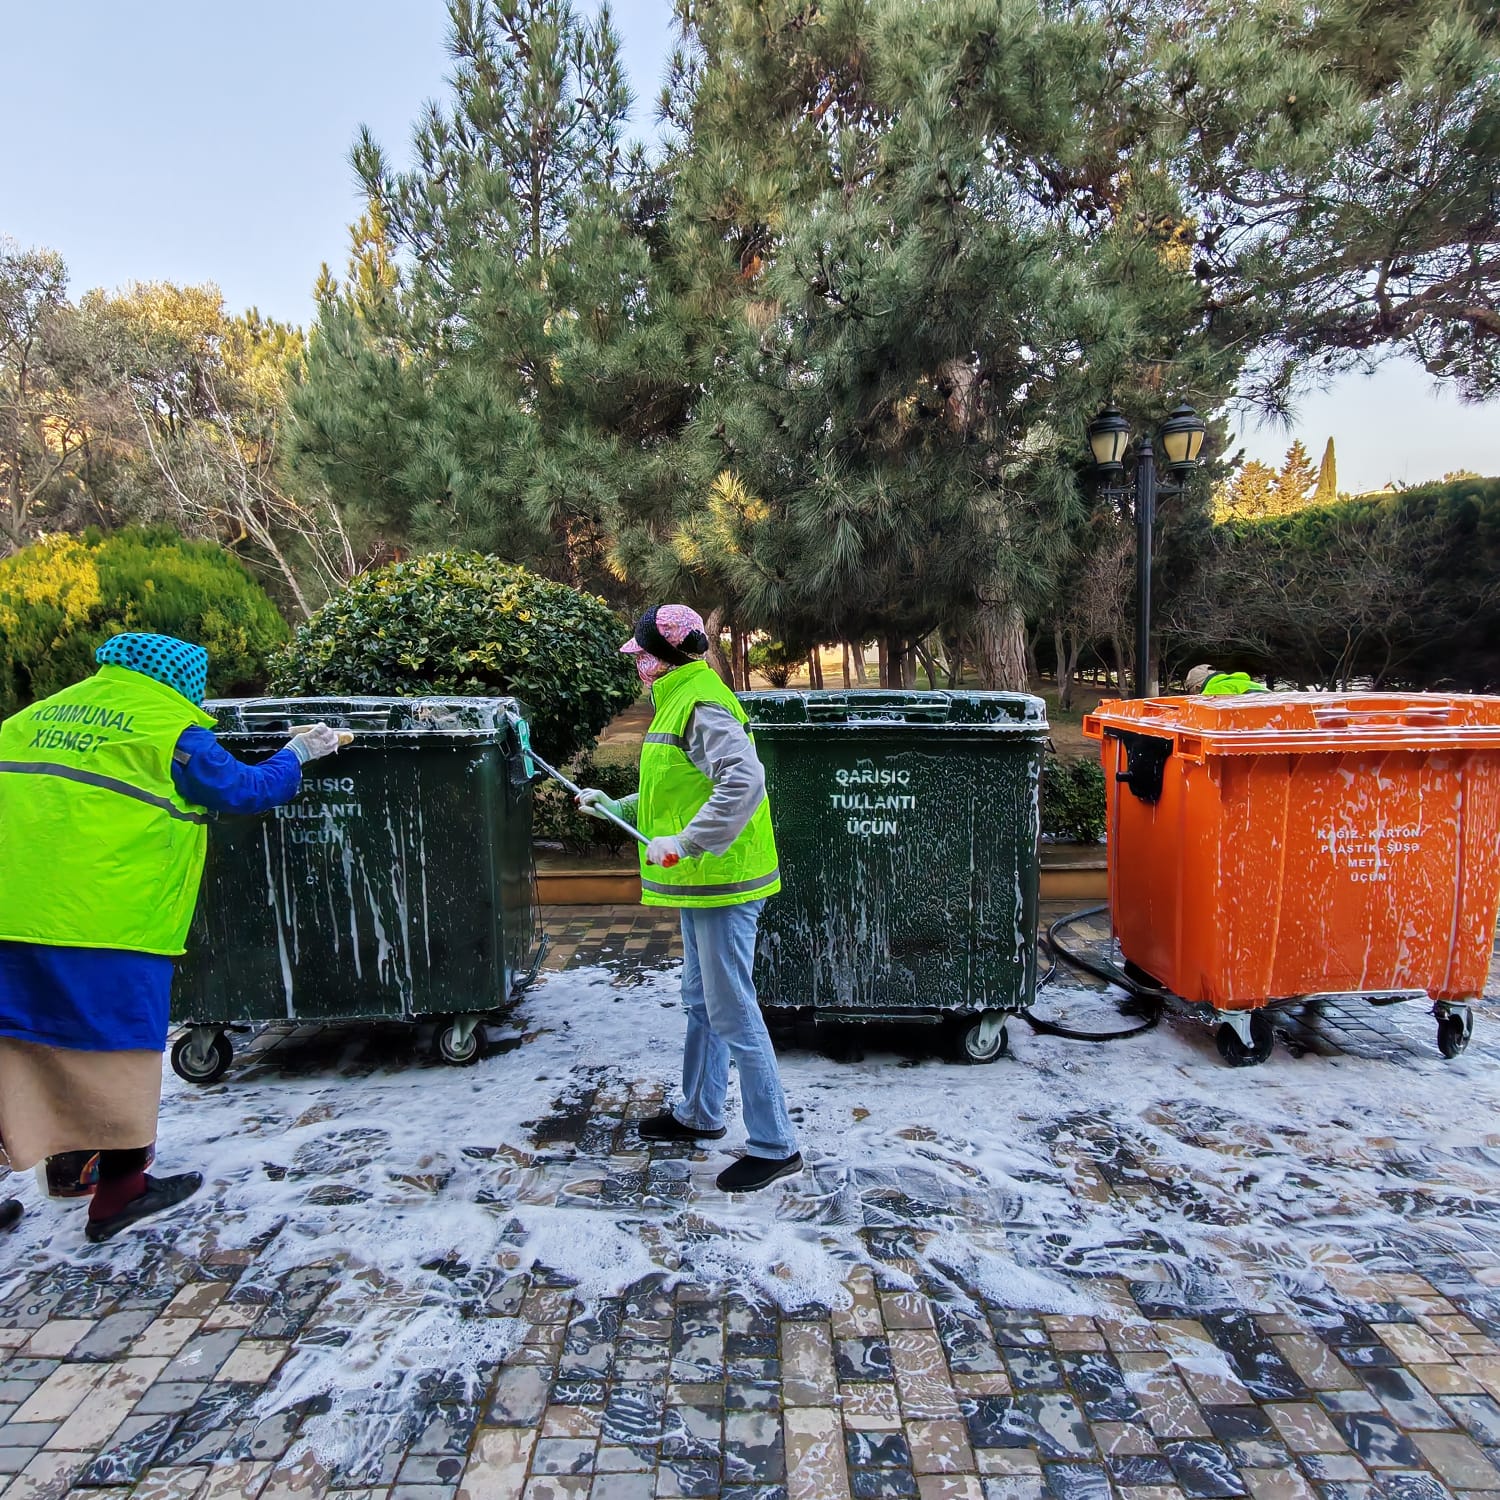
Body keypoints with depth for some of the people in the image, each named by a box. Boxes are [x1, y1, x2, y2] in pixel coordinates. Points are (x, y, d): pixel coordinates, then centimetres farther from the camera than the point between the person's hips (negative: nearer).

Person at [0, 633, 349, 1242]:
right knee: (115, 1043, 7)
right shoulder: (172, 730, -3)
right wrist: (297, 753, 18)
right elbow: (247, 790, 4)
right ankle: (118, 1191, 18)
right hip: (106, 922, -6)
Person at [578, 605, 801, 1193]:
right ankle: (699, 1115, 38)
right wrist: (614, 806, 26)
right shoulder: (680, 701, 16)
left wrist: (684, 843, -32)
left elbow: (744, 782, -33)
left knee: (732, 1014, -4)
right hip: (700, 883, 11)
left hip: (722, 883, -11)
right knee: (702, 1005, 21)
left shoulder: (702, 705, -18)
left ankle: (774, 1146, 8)